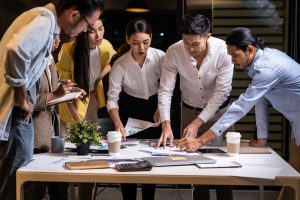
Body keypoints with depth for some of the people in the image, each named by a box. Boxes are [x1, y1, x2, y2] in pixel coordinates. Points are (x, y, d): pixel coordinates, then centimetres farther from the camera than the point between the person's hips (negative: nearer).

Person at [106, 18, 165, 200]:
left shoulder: (161, 57, -21)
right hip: (130, 110, -1)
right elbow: (112, 98, -21)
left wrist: (160, 109, -12)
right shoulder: (120, 65, -24)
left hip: (155, 107, 1)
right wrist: (118, 123, -36)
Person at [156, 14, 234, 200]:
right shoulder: (173, 52, -21)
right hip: (190, 110, 1)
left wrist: (197, 123, -29)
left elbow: (222, 91, -24)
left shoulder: (223, 51, -26)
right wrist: (166, 124, -31)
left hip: (219, 110, -1)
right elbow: (165, 90, -18)